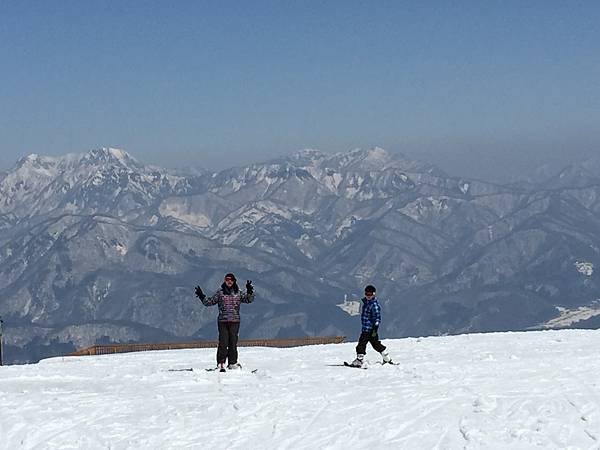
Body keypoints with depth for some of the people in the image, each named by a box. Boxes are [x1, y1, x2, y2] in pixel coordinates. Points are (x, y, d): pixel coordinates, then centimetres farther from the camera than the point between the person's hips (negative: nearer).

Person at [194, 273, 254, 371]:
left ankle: (232, 363, 12)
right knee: (223, 343, -6)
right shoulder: (220, 293, 6)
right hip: (222, 321, -1)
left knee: (233, 343, 4)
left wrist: (250, 291, -17)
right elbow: (208, 302, 8)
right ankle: (220, 363, -3)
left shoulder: (238, 293, 9)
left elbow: (248, 299, -1)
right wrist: (201, 296, -7)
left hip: (235, 321, 1)